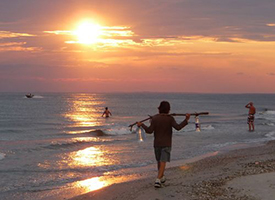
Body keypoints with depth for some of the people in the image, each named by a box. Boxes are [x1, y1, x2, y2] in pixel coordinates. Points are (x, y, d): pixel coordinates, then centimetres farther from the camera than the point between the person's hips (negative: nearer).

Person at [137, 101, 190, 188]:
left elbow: (150, 130, -9)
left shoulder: (154, 118, -5)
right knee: (163, 162, -6)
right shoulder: (170, 118, -9)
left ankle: (162, 177, 34)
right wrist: (186, 120, -13)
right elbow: (178, 127, -18)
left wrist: (142, 125, 4)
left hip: (157, 144, 3)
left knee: (159, 161, 19)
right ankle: (158, 180, -20)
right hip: (166, 144, -3)